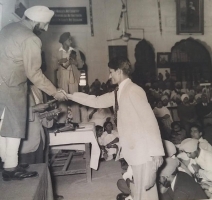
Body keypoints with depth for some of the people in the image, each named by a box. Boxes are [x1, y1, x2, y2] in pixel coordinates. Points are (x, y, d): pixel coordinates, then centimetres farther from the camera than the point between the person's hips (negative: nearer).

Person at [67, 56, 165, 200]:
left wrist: (156, 151, -20)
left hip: (144, 150, -8)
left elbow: (150, 120, -18)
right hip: (134, 150, 8)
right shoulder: (117, 93, 12)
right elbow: (95, 101, 21)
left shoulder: (133, 90, -15)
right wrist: (68, 95, 22)